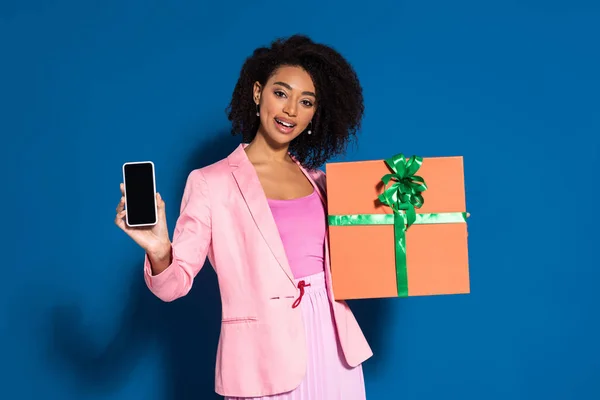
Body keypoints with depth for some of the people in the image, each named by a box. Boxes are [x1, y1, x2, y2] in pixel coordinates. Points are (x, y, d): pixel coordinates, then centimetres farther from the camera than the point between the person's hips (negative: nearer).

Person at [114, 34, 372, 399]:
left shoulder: (318, 180, 8)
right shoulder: (211, 181, -7)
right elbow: (174, 285, -10)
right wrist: (159, 252, -29)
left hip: (333, 343, 4)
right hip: (267, 355, -4)